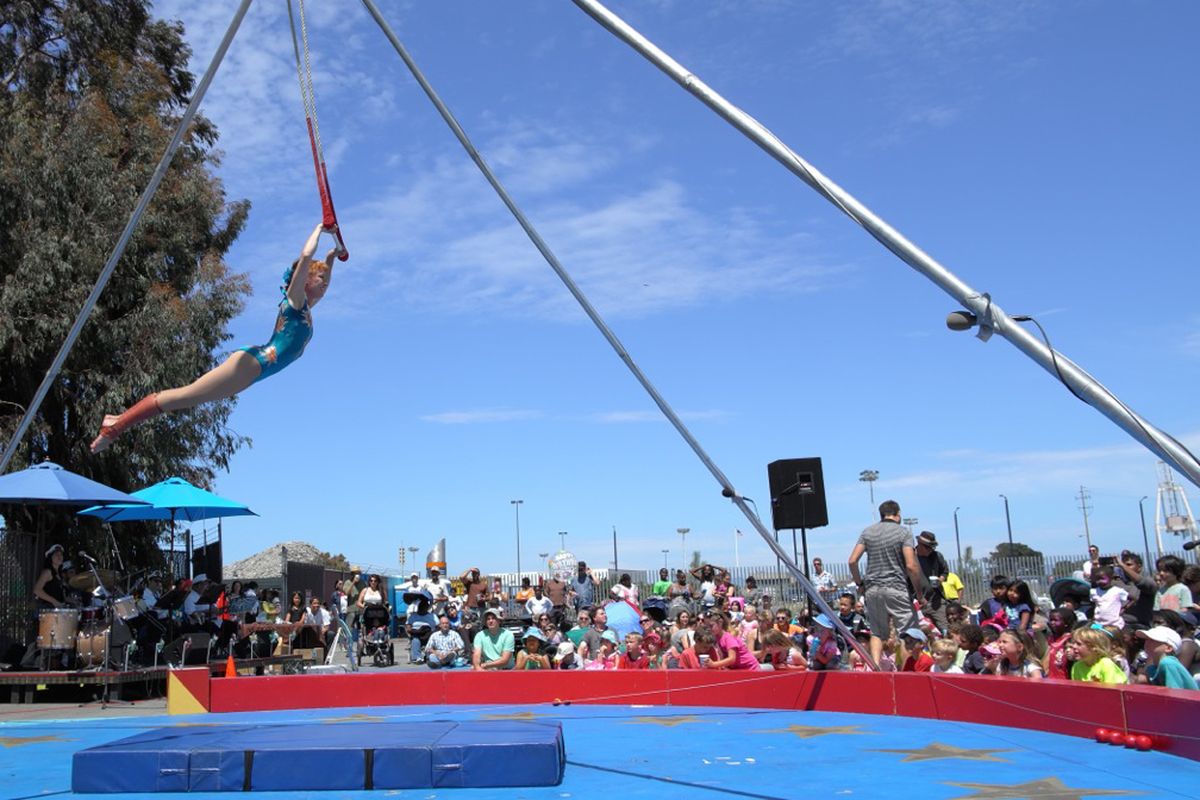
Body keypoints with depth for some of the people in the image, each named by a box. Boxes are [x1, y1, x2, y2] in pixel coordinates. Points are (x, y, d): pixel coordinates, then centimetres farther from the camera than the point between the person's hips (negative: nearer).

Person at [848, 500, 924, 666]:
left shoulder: (868, 532, 9)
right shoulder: (902, 531, -3)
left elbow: (852, 561, 3)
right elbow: (910, 565, -11)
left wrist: (860, 584, 14)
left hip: (872, 589, 4)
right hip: (897, 588, -4)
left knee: (877, 632, 11)